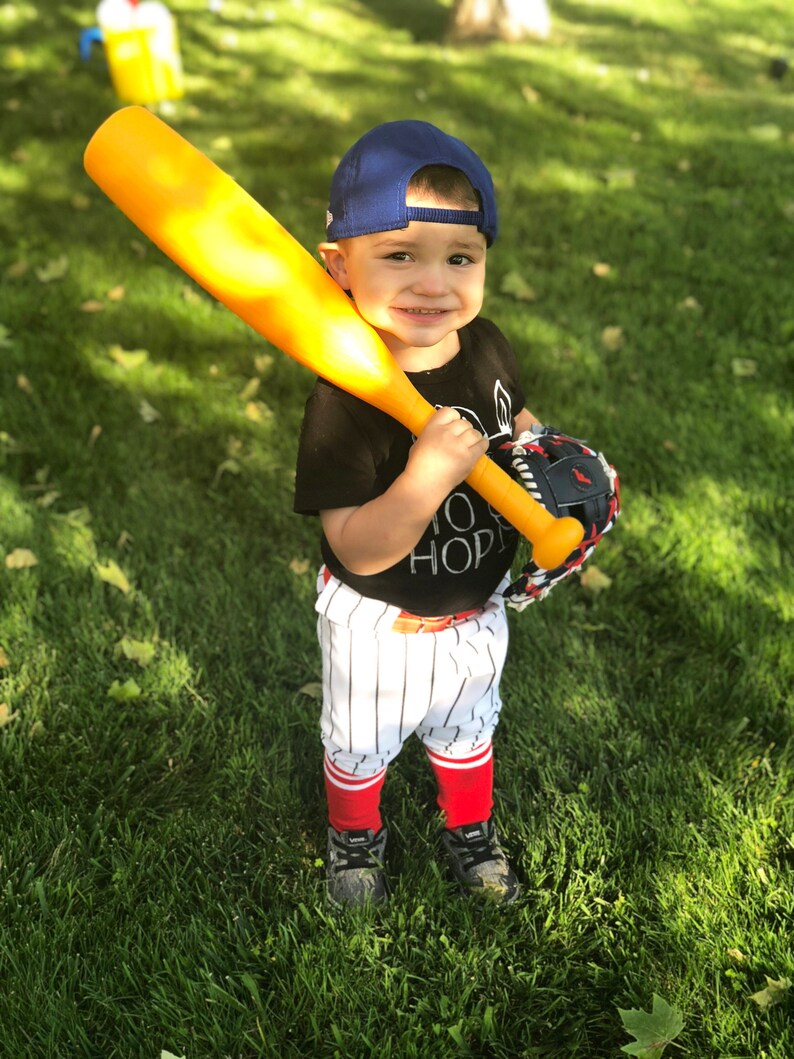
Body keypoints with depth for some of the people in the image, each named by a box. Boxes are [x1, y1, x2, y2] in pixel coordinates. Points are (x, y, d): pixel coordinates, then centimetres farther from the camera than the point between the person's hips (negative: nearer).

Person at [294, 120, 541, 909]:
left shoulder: (486, 346, -15)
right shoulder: (347, 400, -34)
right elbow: (358, 551, -35)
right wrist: (427, 476, -49)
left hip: (478, 609, 5)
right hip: (380, 626, -5)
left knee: (466, 730, 31)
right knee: (360, 745, 25)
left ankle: (470, 832, 60)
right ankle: (354, 838, 56)